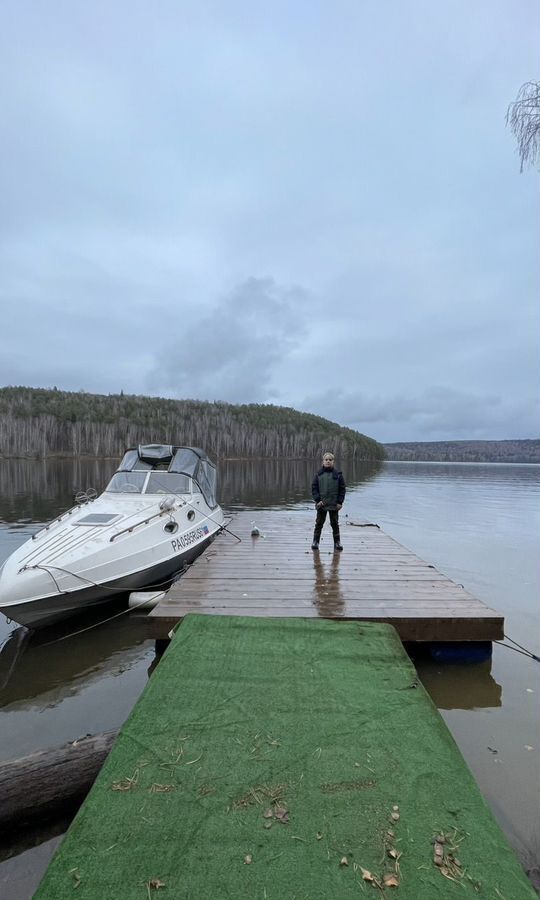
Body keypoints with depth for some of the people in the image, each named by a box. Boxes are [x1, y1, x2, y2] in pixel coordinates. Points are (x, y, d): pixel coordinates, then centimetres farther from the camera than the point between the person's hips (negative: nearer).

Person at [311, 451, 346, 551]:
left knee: (335, 523, 9)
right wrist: (317, 500, -8)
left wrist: (340, 502, -5)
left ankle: (337, 542, 20)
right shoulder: (319, 474, 0)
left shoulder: (338, 475, -1)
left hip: (334, 505, 0)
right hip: (321, 504, 0)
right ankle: (315, 541, 18)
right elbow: (314, 488, 1)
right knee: (319, 523, 8)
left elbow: (342, 489, 1)